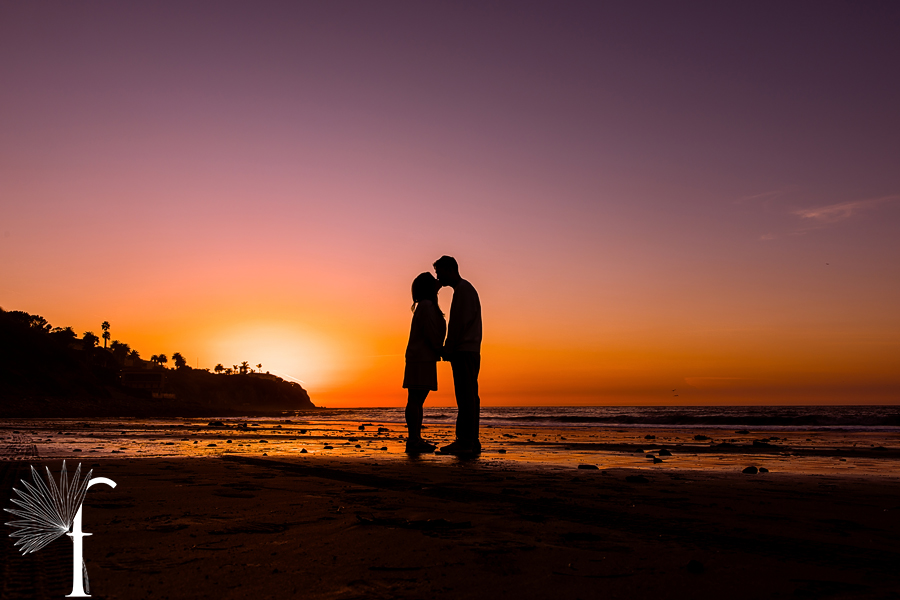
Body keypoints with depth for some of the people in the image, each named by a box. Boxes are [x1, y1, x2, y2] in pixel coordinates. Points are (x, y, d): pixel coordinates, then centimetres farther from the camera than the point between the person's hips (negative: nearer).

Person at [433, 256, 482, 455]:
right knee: (469, 397, 7)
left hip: (464, 351, -10)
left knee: (466, 397, -12)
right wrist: (448, 349, 16)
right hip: (469, 351, 10)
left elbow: (459, 323, -16)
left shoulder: (463, 289, -7)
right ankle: (471, 441, 8)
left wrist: (448, 349, -14)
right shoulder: (466, 289, 24)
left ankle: (466, 441, -13)